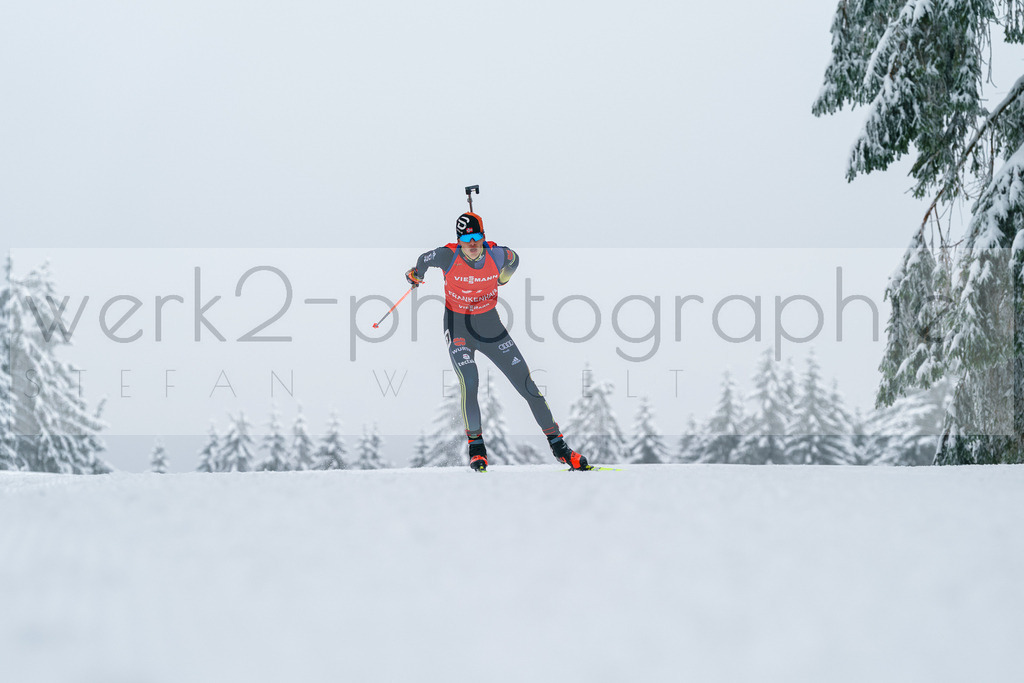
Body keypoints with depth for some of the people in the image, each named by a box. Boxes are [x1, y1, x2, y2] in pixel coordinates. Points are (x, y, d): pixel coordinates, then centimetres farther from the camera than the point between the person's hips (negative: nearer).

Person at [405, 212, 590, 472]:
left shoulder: (497, 255, -16)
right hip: (458, 327, -2)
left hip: (490, 327, 2)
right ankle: (476, 445, -6)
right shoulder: (448, 256, -20)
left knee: (527, 384, -1)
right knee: (469, 381, -25)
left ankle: (557, 444, 10)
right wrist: (416, 273, 22)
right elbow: (425, 259, 3)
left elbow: (513, 260, 9)